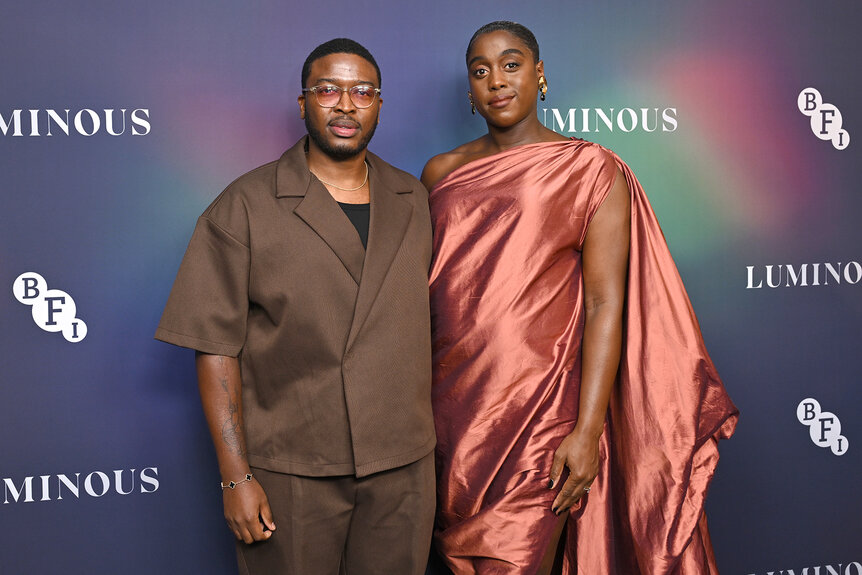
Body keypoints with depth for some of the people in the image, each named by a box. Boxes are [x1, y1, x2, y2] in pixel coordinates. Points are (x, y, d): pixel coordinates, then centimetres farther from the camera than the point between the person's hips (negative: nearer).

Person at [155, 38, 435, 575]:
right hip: (289, 475, -3)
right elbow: (217, 348, -7)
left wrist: (425, 439, 9)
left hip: (403, 470, 4)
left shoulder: (413, 200, 9)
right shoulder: (245, 207, -4)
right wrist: (236, 475, -11)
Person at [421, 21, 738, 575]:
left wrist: (587, 431, -14)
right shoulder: (442, 173, 10)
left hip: (538, 410, -4)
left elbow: (605, 305, -7)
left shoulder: (590, 171, -2)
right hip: (449, 407, 4)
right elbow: (425, 288, 14)